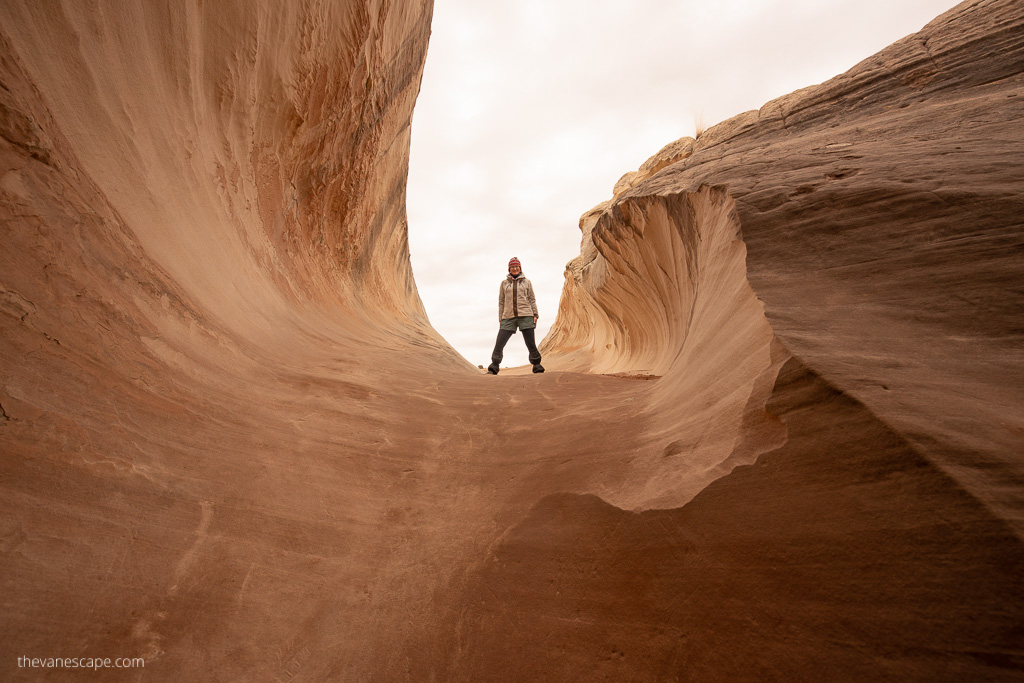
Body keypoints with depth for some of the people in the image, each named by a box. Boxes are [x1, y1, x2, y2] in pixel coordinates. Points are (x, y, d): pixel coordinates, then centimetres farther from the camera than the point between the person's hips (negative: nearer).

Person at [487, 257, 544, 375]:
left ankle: (537, 365, 15)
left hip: (525, 316, -1)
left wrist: (535, 315, 1)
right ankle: (493, 367, 3)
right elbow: (501, 302, 15)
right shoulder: (504, 283, 15)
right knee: (499, 344, -6)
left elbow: (532, 300, 12)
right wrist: (500, 319, 9)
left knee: (530, 344, 1)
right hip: (508, 317, 1)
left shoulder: (527, 282, 13)